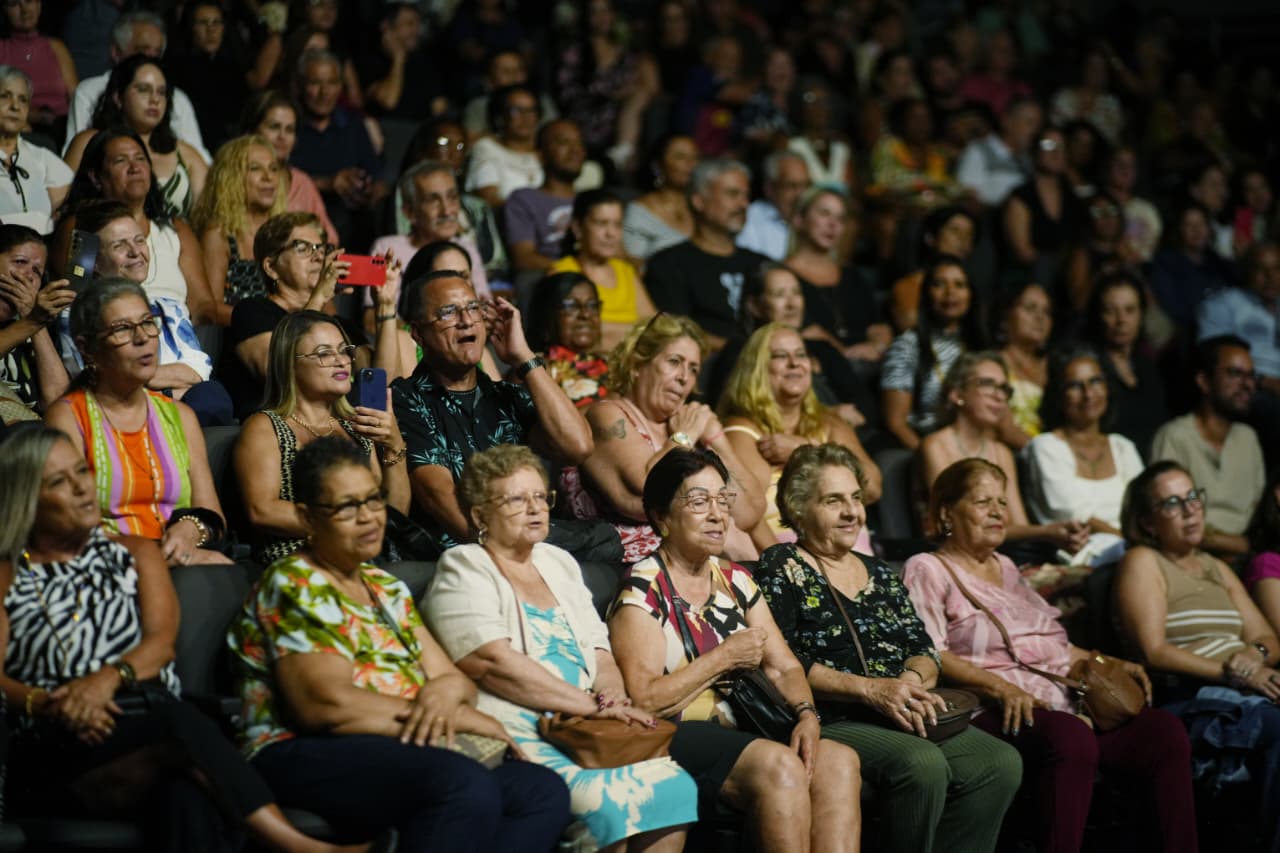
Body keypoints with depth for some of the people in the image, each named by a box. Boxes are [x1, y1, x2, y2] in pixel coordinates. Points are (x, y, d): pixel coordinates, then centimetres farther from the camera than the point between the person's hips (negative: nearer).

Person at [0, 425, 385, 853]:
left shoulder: (134, 553, 24)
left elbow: (162, 640, 6)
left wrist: (110, 676, -16)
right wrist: (47, 705, -20)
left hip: (151, 731, 2)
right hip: (56, 756, -2)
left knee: (190, 797, -37)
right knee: (170, 715, -34)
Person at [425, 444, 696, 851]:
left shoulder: (559, 562, 22)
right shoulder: (464, 570, 0)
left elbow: (599, 653, 18)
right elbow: (494, 663, -14)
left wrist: (614, 700, -6)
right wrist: (593, 704, -15)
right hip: (516, 733, -7)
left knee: (672, 786, -20)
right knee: (603, 800, -32)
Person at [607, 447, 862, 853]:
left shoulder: (736, 581, 16)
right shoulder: (642, 591, -6)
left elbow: (784, 667, 14)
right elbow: (644, 701, -16)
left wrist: (806, 715, -8)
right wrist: (725, 658, -10)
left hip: (744, 730, 7)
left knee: (839, 761, -19)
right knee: (780, 765, -31)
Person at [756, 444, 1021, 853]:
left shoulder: (880, 574, 23)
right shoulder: (781, 570, 2)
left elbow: (924, 649, 17)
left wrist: (912, 679, -8)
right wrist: (871, 688, -18)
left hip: (901, 719, 7)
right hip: (830, 722, -7)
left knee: (1001, 762, -18)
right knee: (923, 764, -33)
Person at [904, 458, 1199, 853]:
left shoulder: (1005, 568, 30)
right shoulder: (927, 570, 6)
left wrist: (1106, 664, 14)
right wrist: (999, 687, -21)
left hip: (1061, 704, 8)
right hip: (1002, 712, -7)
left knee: (1165, 730, -17)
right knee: (1071, 738, -39)